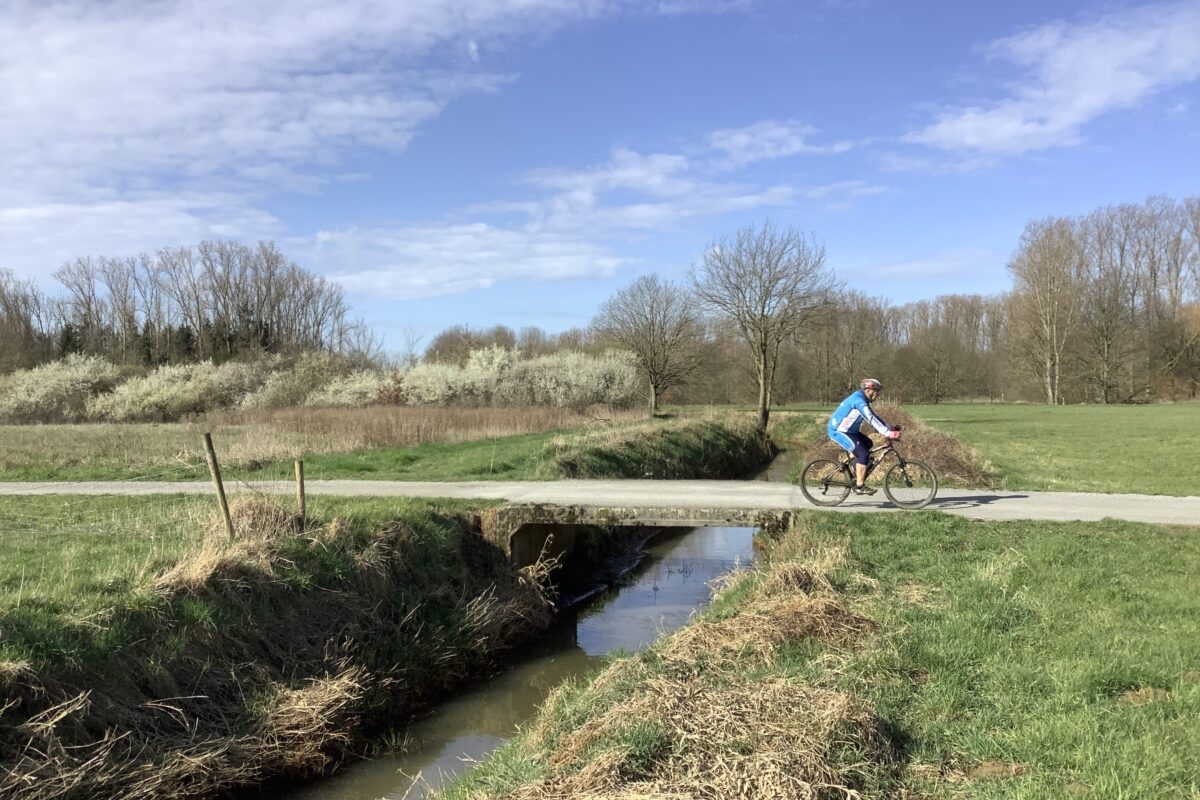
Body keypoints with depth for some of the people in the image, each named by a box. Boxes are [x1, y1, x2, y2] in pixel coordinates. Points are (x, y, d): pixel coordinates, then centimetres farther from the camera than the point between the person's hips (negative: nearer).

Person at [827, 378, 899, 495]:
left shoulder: (861, 400, 12)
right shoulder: (859, 401, -21)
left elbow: (874, 417, 15)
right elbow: (872, 420, -29)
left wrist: (890, 429, 8)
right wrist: (889, 434, -33)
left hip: (843, 429, 10)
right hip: (838, 431, -10)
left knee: (867, 443, 17)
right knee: (863, 454, -13)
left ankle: (857, 474, 22)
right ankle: (859, 486, -9)